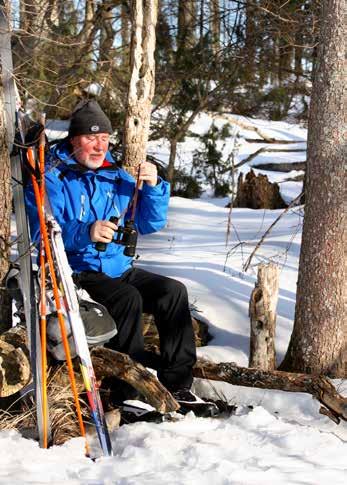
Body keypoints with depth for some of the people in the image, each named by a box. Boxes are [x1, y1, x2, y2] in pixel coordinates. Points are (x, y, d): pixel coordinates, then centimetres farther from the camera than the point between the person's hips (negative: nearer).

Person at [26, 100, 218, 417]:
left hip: (120, 269, 6)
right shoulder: (52, 179, -4)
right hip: (77, 275, -6)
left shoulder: (117, 176, 14)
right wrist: (85, 233, -35)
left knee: (173, 291, -15)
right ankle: (132, 395, -26)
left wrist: (153, 187, -7)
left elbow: (149, 224, 11)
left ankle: (177, 385, -10)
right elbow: (42, 233, -18)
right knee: (128, 298, -31)